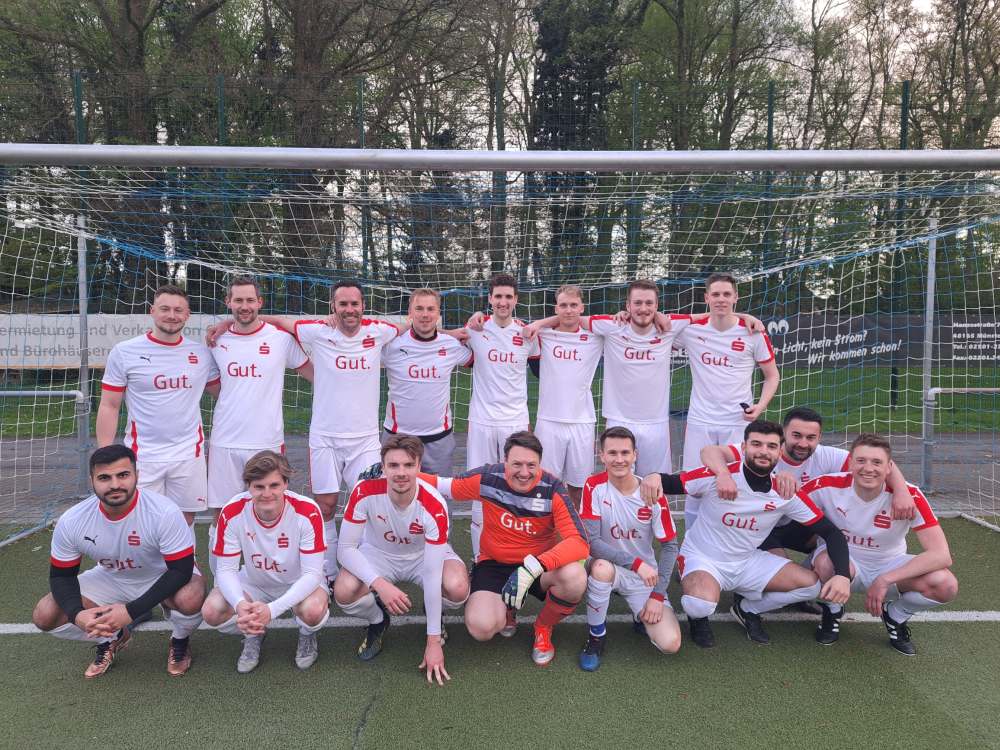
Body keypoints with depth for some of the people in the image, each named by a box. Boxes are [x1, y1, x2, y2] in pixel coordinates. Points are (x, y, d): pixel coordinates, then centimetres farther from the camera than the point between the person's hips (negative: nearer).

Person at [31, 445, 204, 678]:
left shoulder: (164, 512, -32)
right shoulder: (71, 521, -19)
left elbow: (181, 570, -29)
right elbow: (61, 575, -6)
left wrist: (131, 611, -35)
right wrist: (77, 614, -26)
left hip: (162, 578, -4)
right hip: (109, 579, 4)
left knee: (190, 598, -36)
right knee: (44, 616, -13)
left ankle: (180, 641, 2)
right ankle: (110, 639, 17)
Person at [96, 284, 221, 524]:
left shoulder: (201, 353, 5)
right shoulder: (124, 351, -2)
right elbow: (109, 407, 1)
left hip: (189, 455, 2)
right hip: (142, 457, -2)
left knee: (185, 522, 10)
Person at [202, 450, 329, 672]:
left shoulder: (307, 511, -29)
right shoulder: (232, 513, -21)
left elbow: (312, 573, -26)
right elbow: (226, 569, -15)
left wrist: (272, 609, -39)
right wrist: (240, 604, -37)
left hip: (299, 583, -3)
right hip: (254, 583, 3)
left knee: (313, 610, -35)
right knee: (211, 611, -23)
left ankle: (307, 636, 5)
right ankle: (254, 634, 11)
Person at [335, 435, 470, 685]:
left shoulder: (434, 506, -32)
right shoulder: (365, 492, -29)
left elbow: (432, 574, -29)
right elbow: (346, 548, -21)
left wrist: (433, 641, -26)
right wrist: (380, 584, -38)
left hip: (424, 555, -1)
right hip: (378, 555, 1)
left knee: (457, 588, -32)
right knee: (344, 592, -30)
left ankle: (435, 615, 8)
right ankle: (377, 622, 7)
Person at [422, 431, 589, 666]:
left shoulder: (552, 489, -20)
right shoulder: (487, 478, -15)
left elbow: (579, 542, -28)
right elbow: (442, 485, 1)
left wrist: (533, 567, -41)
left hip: (539, 565, 0)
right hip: (494, 564, 0)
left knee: (575, 577, -32)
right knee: (481, 628, -25)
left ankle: (544, 627, 2)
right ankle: (505, 608, 15)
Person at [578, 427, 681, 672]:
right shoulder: (594, 487, -15)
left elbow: (669, 546, -4)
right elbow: (592, 542, -21)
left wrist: (657, 595, -9)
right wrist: (636, 562, -30)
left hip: (645, 578, 1)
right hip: (607, 567, -1)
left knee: (670, 644, -17)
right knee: (602, 567, -38)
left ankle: (643, 617, 20)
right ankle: (596, 637, -11)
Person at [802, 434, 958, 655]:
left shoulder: (910, 496, -22)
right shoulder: (828, 486, -22)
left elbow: (941, 555, -26)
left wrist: (884, 580, -29)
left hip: (890, 565, 1)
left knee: (946, 585, -26)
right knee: (827, 561, -37)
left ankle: (895, 616, 8)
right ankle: (833, 612, 0)